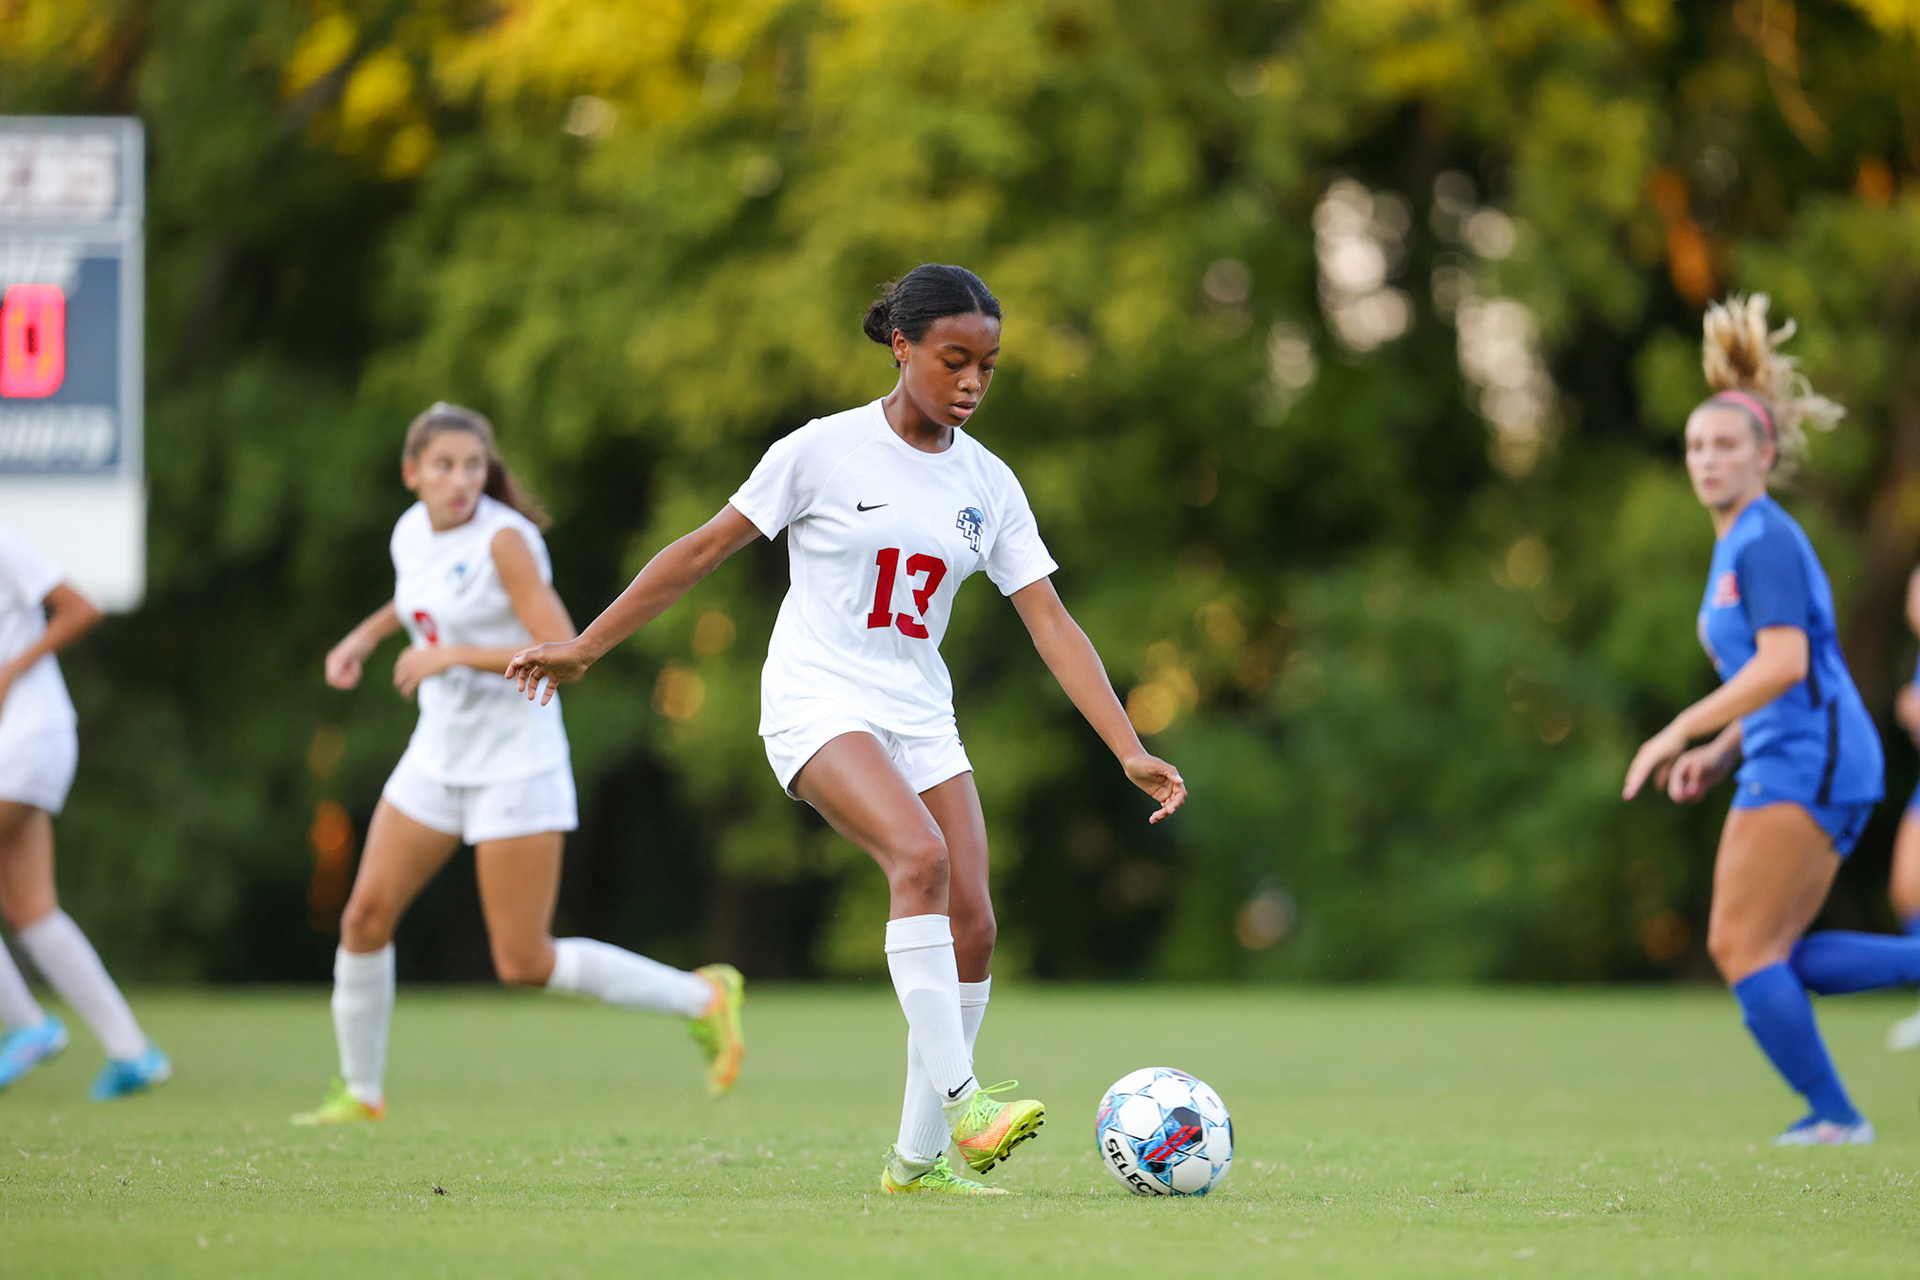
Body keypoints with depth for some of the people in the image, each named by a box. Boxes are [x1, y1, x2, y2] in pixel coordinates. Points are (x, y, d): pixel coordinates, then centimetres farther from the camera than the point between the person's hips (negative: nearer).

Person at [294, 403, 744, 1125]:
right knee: (365, 916, 1)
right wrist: (366, 634, 14)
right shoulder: (412, 532, 3)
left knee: (524, 965, -5)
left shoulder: (504, 539, -18)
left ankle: (702, 1000, 10)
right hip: (439, 760, 7)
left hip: (516, 763, -7)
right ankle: (360, 1091, 18)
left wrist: (456, 655, -27)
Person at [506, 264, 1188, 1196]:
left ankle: (918, 1156, 6)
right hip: (819, 704, -6)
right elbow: (704, 549, -1)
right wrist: (584, 649, 1)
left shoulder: (989, 486, 5)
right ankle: (959, 1098, -32)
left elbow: (1051, 626, 2)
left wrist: (1131, 752, -8)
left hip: (919, 718, 6)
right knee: (920, 853, -30)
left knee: (971, 923, -6)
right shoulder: (825, 452, -8)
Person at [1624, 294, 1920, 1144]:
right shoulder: (1739, 546, 19)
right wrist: (1720, 754, 17)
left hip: (1809, 760, -10)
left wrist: (1679, 732, -21)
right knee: (1773, 955, 8)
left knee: (1742, 946, -6)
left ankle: (1830, 1114, -1)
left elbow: (1784, 662, -23)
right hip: (1788, 762, 10)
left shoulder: (1765, 541, -11)